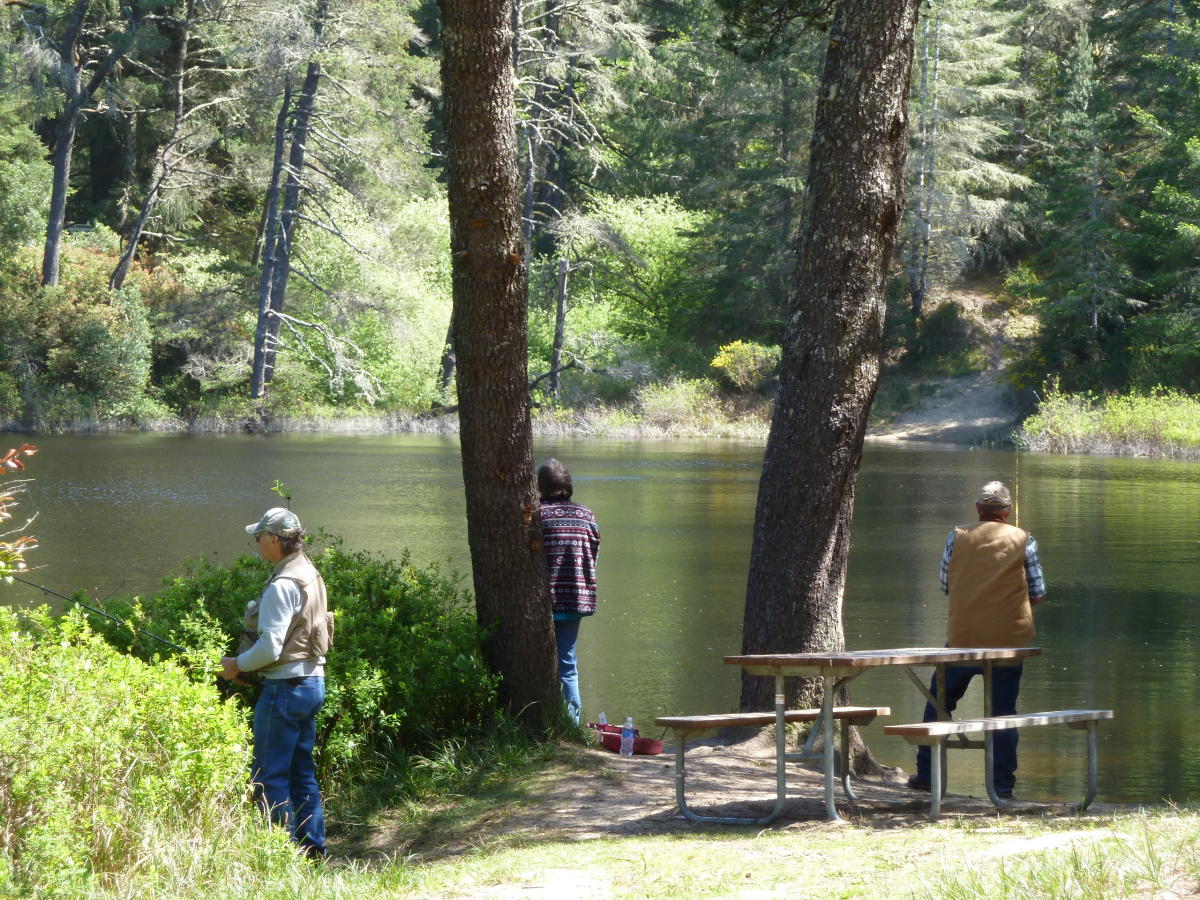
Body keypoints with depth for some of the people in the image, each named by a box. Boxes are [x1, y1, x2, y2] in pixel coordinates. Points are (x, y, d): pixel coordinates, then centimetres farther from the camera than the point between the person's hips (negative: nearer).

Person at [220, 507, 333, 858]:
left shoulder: (282, 586, -18)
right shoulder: (311, 575, 12)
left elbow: (270, 647, -22)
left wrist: (237, 665, -5)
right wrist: (247, 664, 17)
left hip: (285, 687, -10)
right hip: (313, 681, 10)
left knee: (269, 775, -3)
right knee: (302, 770, 15)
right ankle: (312, 845, 18)